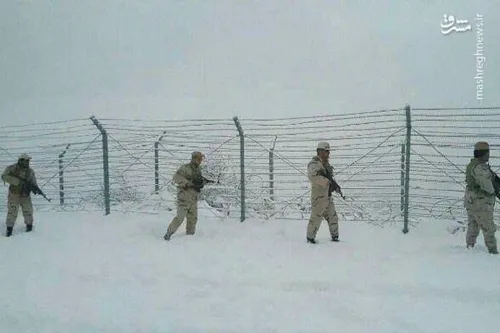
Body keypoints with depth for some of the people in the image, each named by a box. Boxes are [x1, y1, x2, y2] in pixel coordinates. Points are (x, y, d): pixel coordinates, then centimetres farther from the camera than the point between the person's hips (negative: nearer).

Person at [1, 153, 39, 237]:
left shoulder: (30, 171, 3)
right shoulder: (12, 168, -7)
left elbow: (33, 182, 5)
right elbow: (4, 176, -19)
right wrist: (18, 181, -27)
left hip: (25, 195, 3)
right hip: (14, 194, -3)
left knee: (28, 211, 5)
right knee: (12, 211, -2)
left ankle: (29, 225, 27)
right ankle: (9, 228, 11)